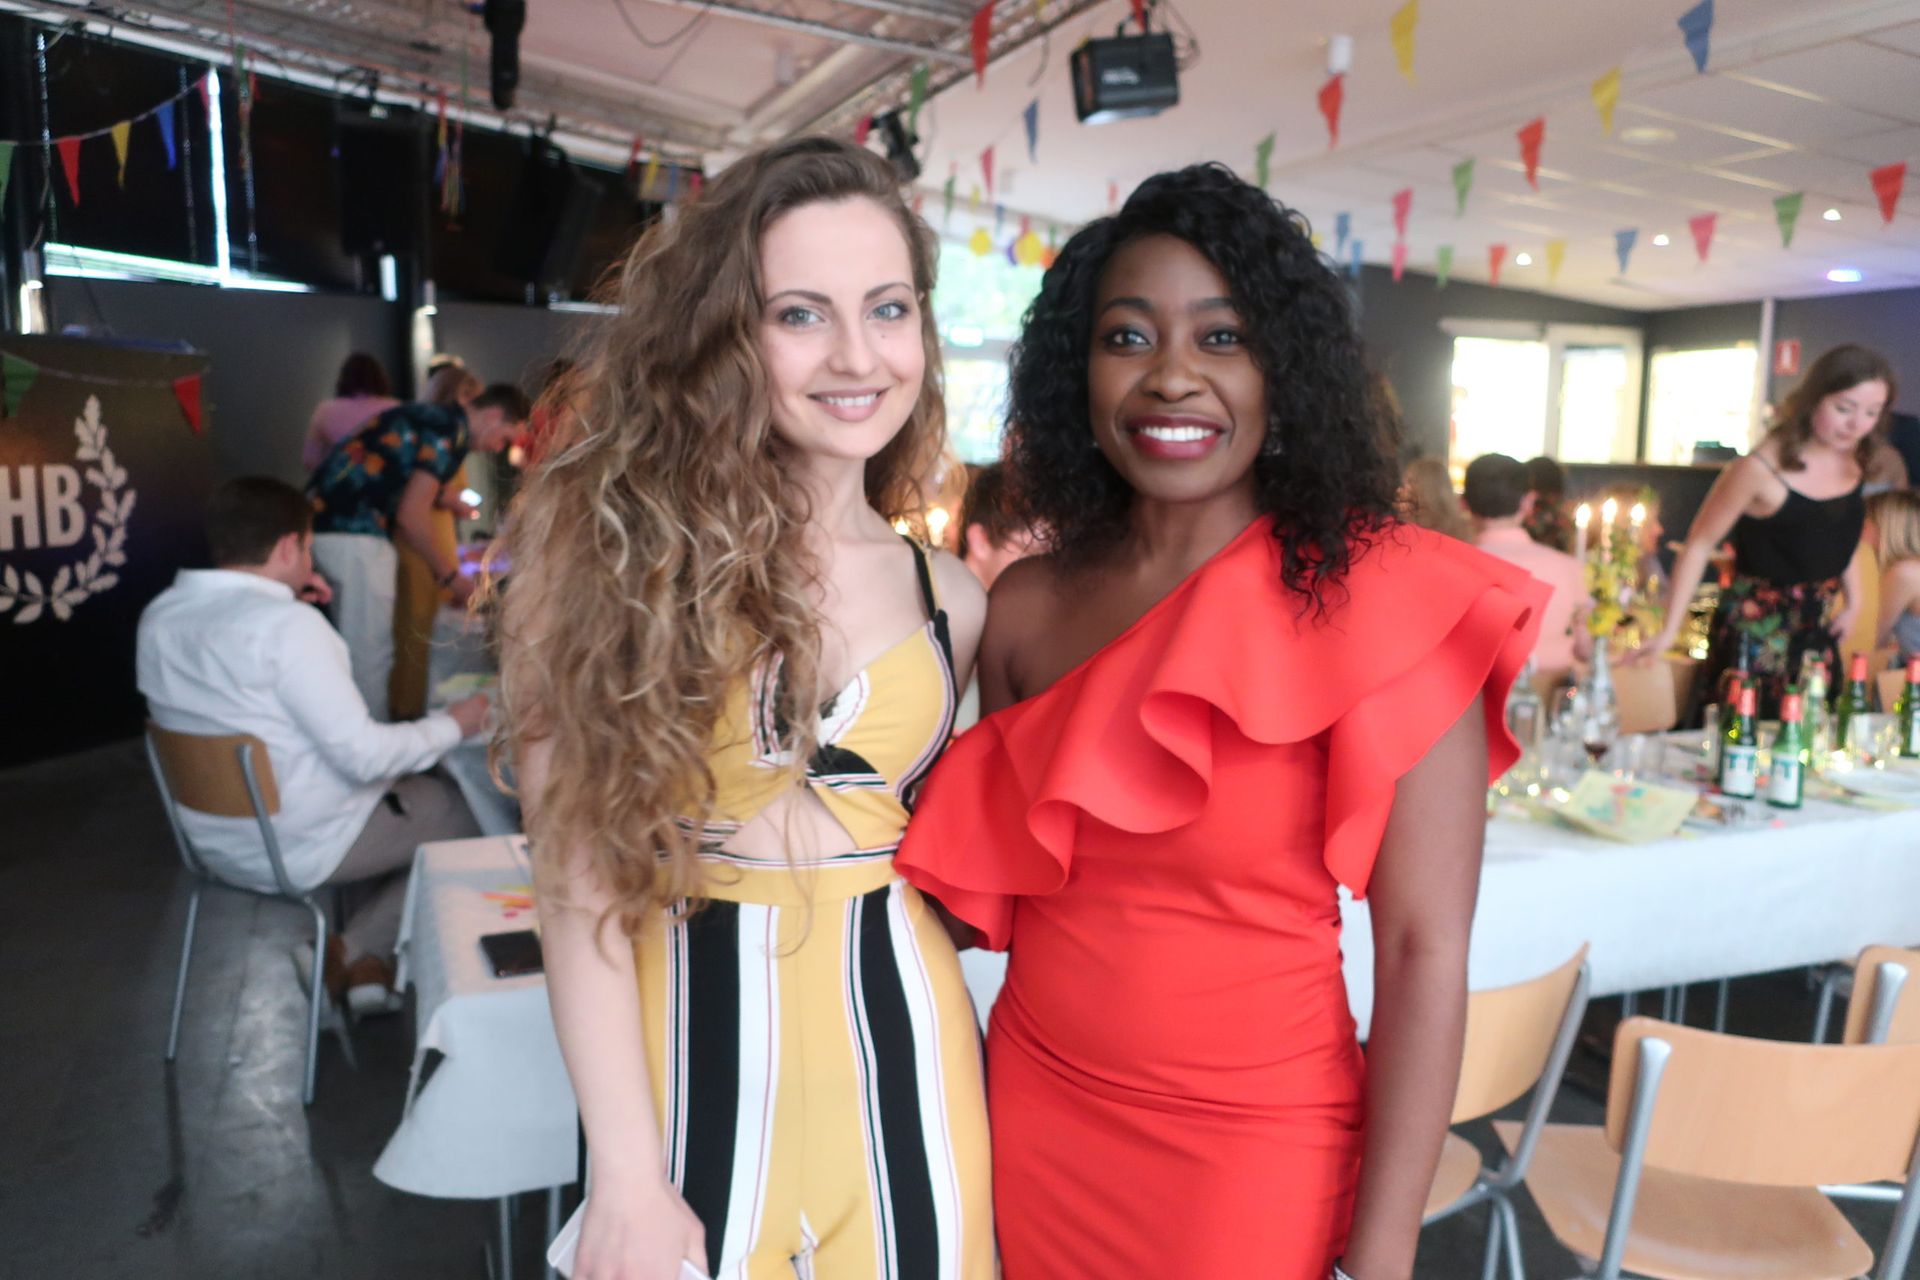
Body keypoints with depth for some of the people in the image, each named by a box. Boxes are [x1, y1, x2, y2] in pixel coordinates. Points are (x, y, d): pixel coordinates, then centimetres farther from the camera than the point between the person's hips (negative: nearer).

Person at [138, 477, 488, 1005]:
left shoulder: (158, 616, -2)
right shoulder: (287, 624, -26)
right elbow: (363, 755, -25)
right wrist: (454, 725, -10)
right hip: (299, 850, -8)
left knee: (409, 786, 27)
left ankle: (368, 961, 21)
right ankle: (353, 952, 8)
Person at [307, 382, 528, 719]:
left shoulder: (429, 419, 18)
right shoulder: (451, 430, -12)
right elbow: (411, 516, -17)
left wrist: (443, 567, 20)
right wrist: (449, 575, -6)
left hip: (328, 520, 10)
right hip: (353, 531, -10)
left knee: (356, 649, 17)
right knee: (371, 654, -4)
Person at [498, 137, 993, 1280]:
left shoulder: (949, 599, 1)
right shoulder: (616, 542, -7)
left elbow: (927, 855, 9)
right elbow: (581, 873, -10)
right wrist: (628, 1176, -13)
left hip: (902, 1047, 3)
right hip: (690, 1046, -2)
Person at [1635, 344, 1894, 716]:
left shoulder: (1855, 462, 1)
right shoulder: (1762, 468, -19)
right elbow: (1700, 545, -15)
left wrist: (1853, 600, 14)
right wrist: (1669, 631, -19)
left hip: (1819, 625, 7)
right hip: (1757, 626, -7)